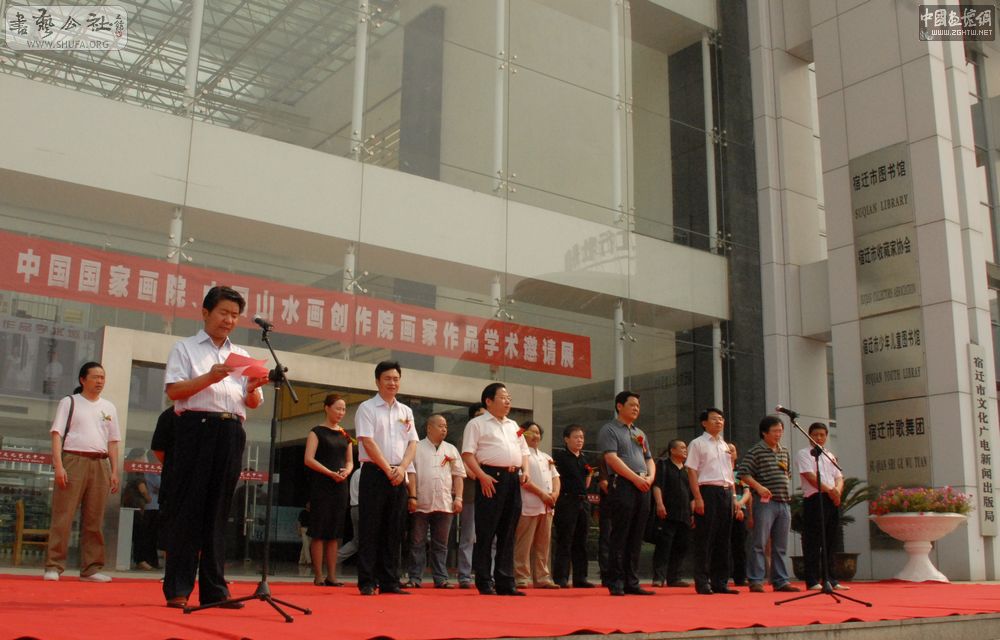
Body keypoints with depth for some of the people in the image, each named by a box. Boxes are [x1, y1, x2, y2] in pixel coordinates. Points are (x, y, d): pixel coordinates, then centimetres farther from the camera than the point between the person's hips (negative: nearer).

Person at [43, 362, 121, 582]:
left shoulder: (109, 408, 18)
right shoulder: (69, 402, 7)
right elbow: (57, 434, -1)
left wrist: (114, 471, 8)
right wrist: (58, 466, -12)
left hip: (100, 464, 4)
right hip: (73, 460, -4)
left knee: (94, 520, 4)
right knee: (63, 516, -6)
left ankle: (91, 568, 8)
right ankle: (53, 567, -2)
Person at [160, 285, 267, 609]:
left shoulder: (241, 356, 23)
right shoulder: (185, 348, 10)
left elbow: (253, 403, 18)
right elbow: (173, 391, -4)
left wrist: (253, 388, -5)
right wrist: (209, 378, -18)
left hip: (231, 433, 4)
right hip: (196, 427, -4)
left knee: (218, 510, 5)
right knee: (187, 508, -4)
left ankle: (214, 589, 8)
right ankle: (177, 589, 0)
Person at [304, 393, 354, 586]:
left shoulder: (345, 434, 15)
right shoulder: (317, 432, -1)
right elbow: (309, 459, -10)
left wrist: (346, 471, -5)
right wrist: (331, 473, -18)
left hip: (340, 486, 5)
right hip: (321, 486, -5)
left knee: (334, 533, 6)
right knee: (319, 533, -4)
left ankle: (332, 576, 9)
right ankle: (318, 576, 0)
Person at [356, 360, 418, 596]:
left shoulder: (406, 411, 15)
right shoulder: (367, 408, -1)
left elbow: (413, 443, 10)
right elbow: (368, 442, -10)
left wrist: (402, 468, -6)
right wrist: (388, 470, -12)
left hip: (399, 476, 5)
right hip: (374, 473, -5)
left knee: (394, 531, 6)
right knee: (370, 530, -4)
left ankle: (390, 582, 11)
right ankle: (367, 582, 0)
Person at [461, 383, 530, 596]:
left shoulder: (513, 425, 22)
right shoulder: (477, 424, 0)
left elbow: (523, 451, 26)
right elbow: (467, 453, -8)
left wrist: (525, 471, 6)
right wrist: (482, 476, -19)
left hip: (512, 479, 7)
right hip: (491, 478, -7)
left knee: (507, 533, 8)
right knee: (486, 532, -4)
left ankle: (505, 582, 13)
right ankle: (484, 582, 3)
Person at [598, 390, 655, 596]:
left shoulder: (640, 433, 23)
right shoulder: (609, 430, 0)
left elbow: (649, 460, 23)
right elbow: (612, 458, -12)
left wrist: (650, 477, 1)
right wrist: (636, 478, -15)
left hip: (643, 487, 7)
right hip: (622, 485, -7)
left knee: (636, 538, 7)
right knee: (620, 536, -7)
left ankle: (632, 582, 11)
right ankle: (616, 583, -4)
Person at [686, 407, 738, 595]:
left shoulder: (725, 446, 19)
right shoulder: (697, 444, 0)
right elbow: (692, 472, -7)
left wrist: (733, 497, 13)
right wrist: (698, 498, -15)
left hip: (726, 492, 7)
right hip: (708, 491, -7)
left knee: (723, 539, 8)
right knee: (705, 539, -6)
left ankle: (720, 582, 14)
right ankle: (702, 583, -1)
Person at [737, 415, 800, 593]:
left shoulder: (785, 452, 16)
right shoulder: (755, 451, -5)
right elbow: (743, 473, -10)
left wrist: (785, 480, 10)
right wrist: (759, 487, -20)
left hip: (784, 502, 7)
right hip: (765, 501, -7)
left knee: (780, 545, 10)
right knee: (759, 543, -6)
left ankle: (780, 581, 16)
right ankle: (756, 581, -3)